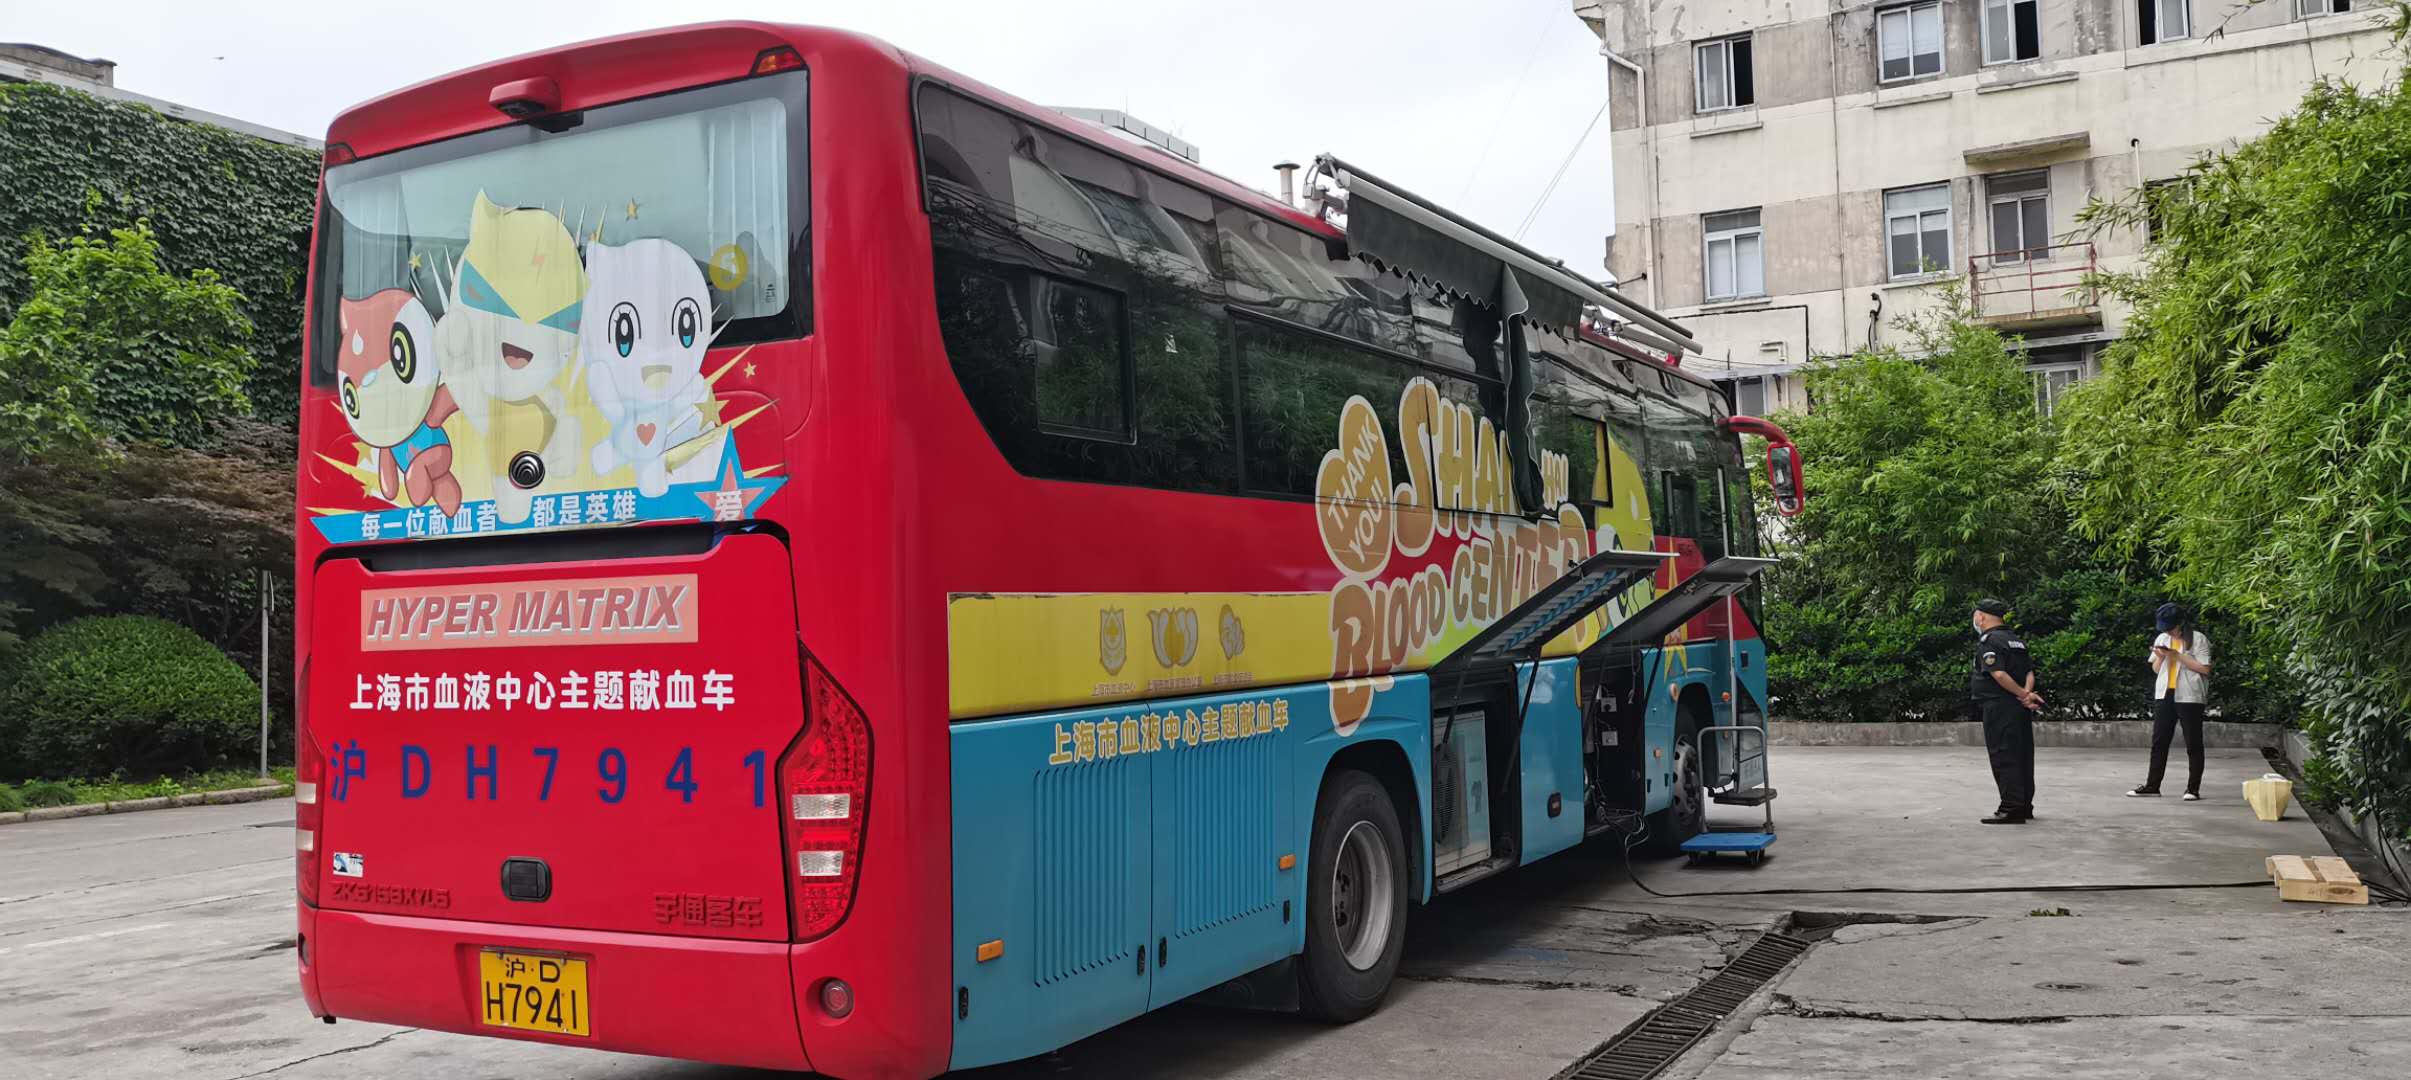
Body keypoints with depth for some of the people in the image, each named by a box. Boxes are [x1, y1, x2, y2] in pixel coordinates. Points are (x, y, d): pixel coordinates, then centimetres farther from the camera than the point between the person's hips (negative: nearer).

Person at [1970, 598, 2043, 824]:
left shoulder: (1989, 640, -10)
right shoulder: (2017, 640, 18)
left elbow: (1998, 674, -21)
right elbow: (2029, 672, 11)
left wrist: (2023, 694, -15)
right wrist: (2027, 693, -5)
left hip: (1998, 706, -9)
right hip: (2020, 710, 9)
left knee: (2003, 757, -8)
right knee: (2022, 756, 13)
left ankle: (2012, 808, -12)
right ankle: (2025, 806, 20)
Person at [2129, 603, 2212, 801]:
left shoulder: (2198, 639, -5)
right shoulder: (2162, 638, 13)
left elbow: (2205, 668, -13)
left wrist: (2177, 655, -16)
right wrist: (2160, 657, -4)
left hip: (2189, 697, -6)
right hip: (2164, 695, 6)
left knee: (2193, 744, 0)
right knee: (2159, 741, 5)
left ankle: (2193, 789, 4)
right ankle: (2152, 785, 9)